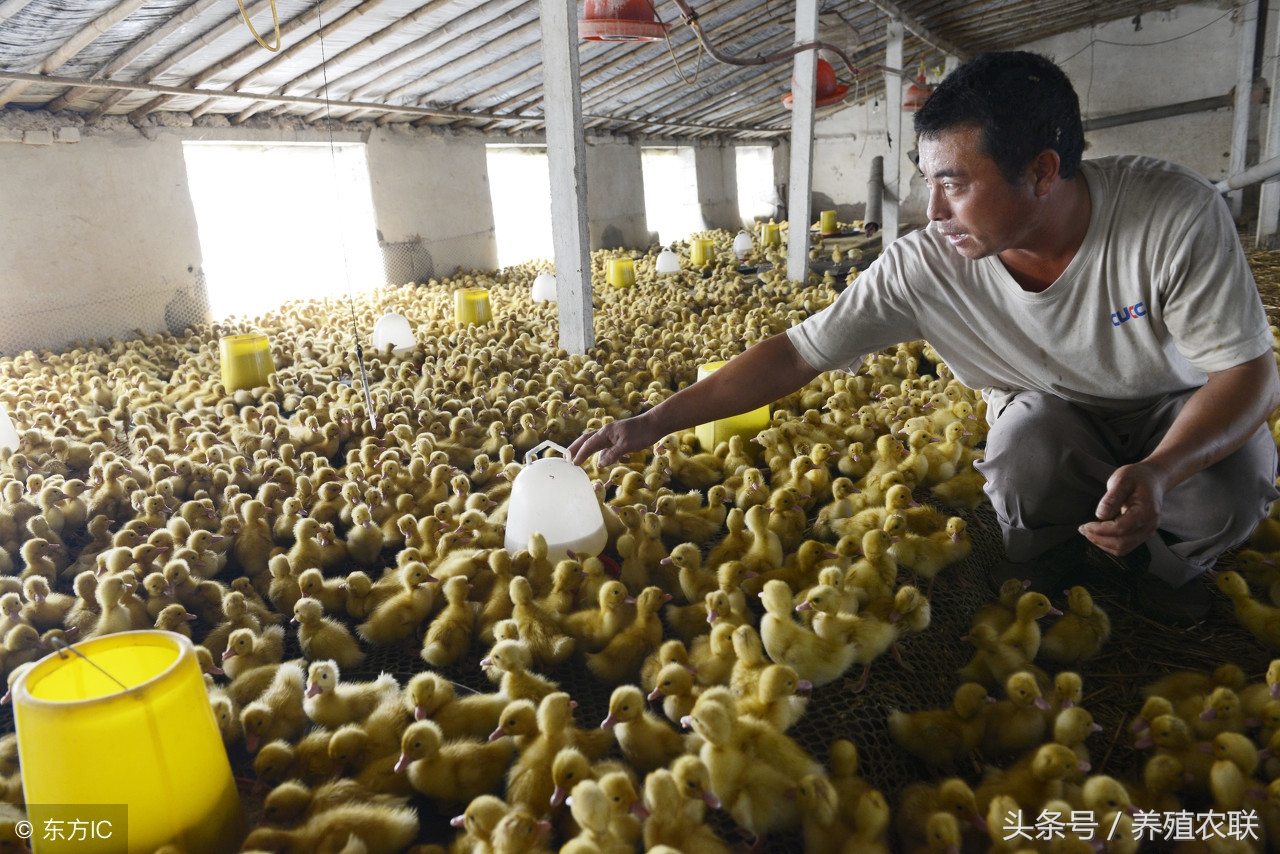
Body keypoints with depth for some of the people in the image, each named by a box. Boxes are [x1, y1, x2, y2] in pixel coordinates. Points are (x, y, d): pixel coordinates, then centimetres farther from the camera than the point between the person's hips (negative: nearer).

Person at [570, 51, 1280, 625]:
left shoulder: (1175, 215, -31)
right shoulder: (922, 267, -27)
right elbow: (797, 354, -24)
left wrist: (1159, 471, -44)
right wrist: (655, 421, -27)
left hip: (1182, 406, 0)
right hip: (1052, 414, 1)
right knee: (1026, 447, -33)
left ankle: (1173, 567, 9)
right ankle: (1038, 582, 2)